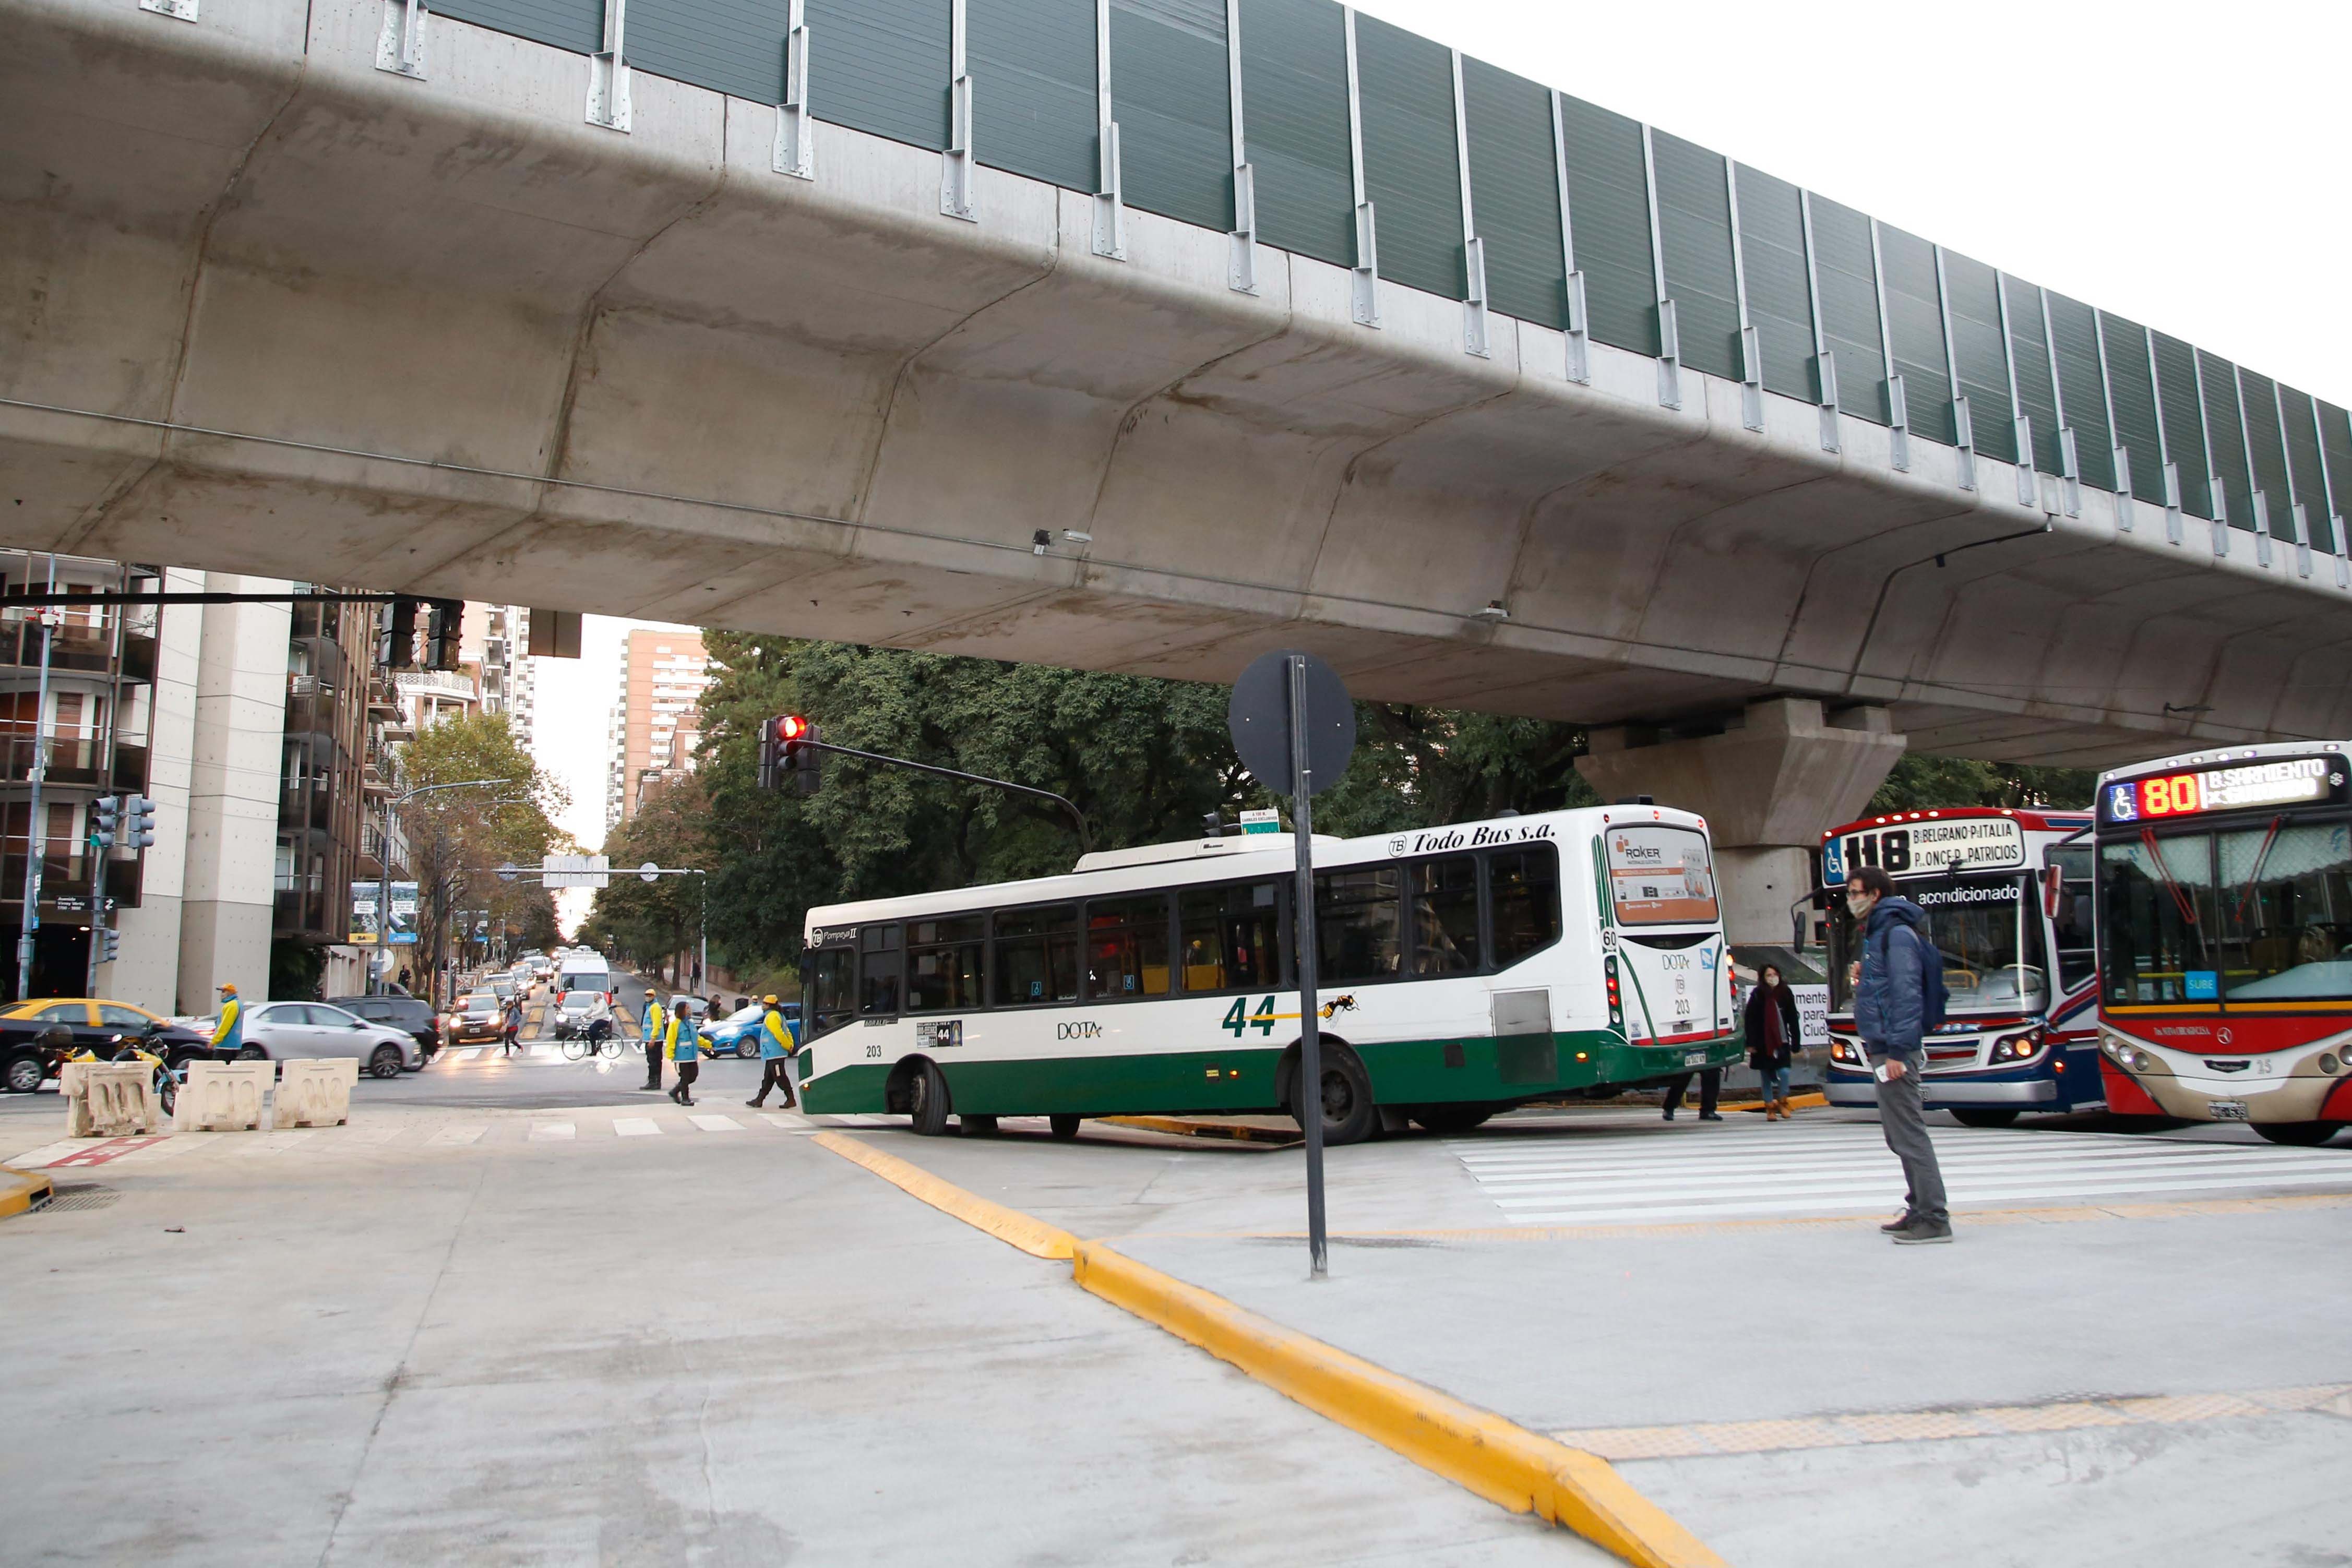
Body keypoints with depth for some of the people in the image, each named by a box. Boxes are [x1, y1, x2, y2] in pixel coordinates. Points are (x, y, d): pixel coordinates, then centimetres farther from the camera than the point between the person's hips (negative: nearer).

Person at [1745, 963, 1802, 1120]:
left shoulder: (1786, 994, 2)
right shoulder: (1757, 996, -2)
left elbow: (1793, 1021, 5)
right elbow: (1750, 1021, -2)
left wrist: (1795, 1044, 3)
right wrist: (1751, 1043, -8)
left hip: (1781, 1042, 0)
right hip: (1763, 1044, 0)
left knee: (1784, 1072, -12)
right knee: (1766, 1077, 5)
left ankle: (1782, 1103, 9)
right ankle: (1770, 1108, 15)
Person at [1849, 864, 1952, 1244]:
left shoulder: (1897, 934, -13)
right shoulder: (1878, 933, 19)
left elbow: (1906, 994, -20)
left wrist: (1897, 1051, -24)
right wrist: (1863, 981, 11)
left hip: (1896, 1051, -11)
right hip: (1886, 1047, 11)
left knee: (1908, 1133, -9)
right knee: (1900, 1134, 15)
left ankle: (1933, 1219, -7)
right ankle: (1922, 1209, 23)